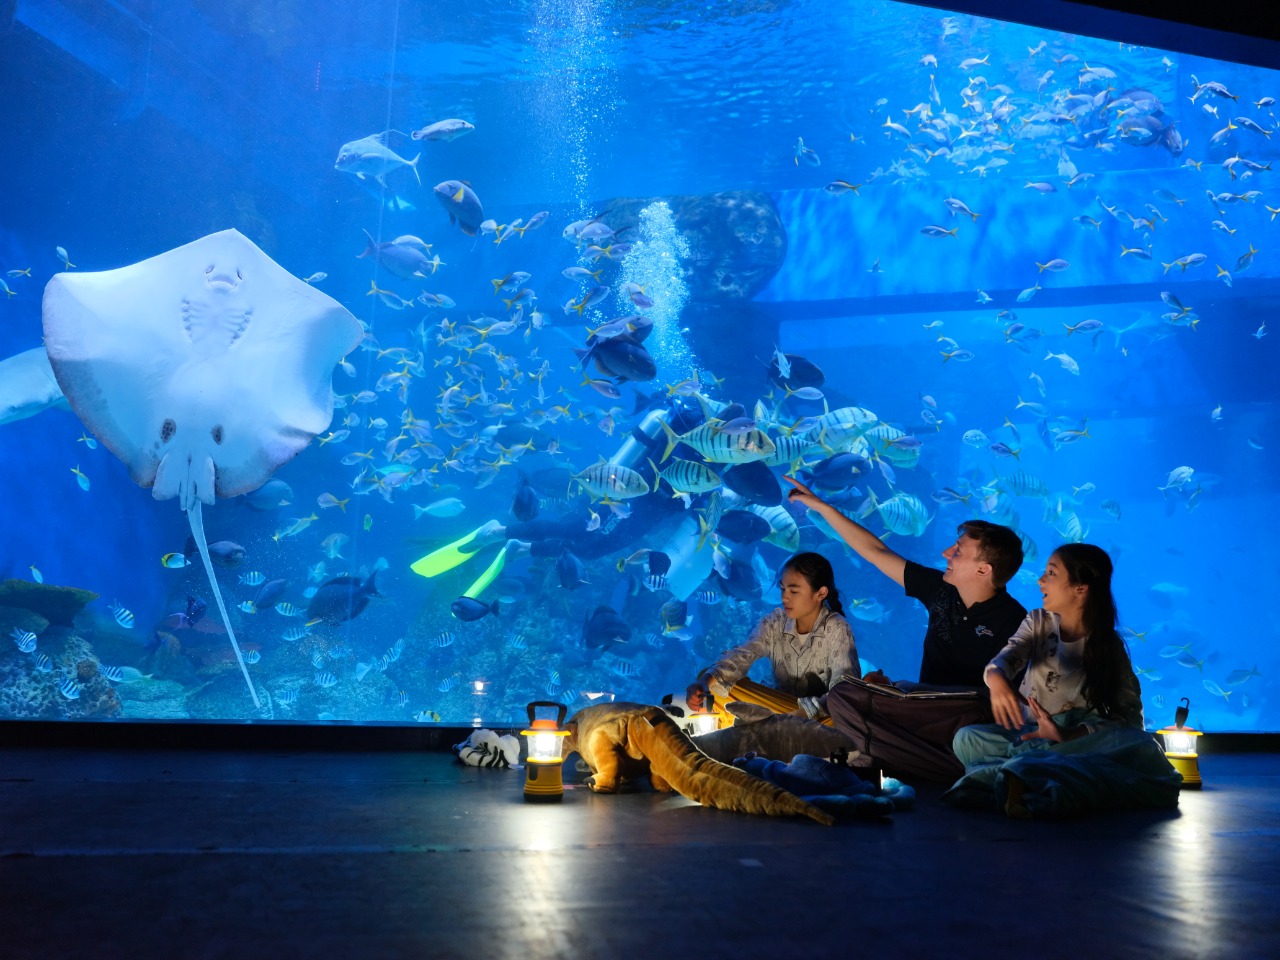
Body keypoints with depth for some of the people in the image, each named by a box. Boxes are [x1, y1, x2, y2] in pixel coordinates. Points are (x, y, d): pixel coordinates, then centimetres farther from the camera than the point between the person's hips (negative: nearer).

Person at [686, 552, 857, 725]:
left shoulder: (837, 629, -17)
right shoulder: (774, 622, -5)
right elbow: (741, 656, -18)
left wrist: (803, 714, -42)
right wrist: (705, 682, -37)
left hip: (821, 717, -4)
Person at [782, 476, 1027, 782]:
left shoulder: (1013, 620, -10)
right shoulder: (940, 589, 5)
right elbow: (876, 552, 10)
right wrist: (821, 506, 11)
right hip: (923, 708, 6)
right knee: (842, 694, -20)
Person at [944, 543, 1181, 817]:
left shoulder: (1109, 645, -1)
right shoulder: (1038, 622, 5)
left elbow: (1130, 714, -10)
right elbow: (1007, 657, -15)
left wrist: (1068, 735, -26)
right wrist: (997, 680, -41)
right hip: (1028, 733, 2)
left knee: (1140, 746, -34)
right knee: (967, 738, -26)